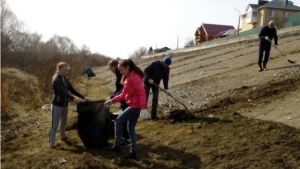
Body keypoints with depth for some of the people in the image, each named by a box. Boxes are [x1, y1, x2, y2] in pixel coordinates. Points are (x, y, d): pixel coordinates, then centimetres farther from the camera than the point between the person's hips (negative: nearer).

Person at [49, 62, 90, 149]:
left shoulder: (66, 80, 5)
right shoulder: (56, 80, -20)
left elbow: (72, 90, 6)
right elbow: (62, 91, -32)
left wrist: (83, 97, -3)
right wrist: (73, 99, -45)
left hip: (65, 105, 8)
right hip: (57, 105, -8)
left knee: (64, 122, 22)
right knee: (55, 125, -3)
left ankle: (63, 136, 43)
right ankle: (51, 143, 5)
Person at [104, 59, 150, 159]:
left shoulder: (134, 77, -16)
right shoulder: (127, 78, 15)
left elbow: (141, 92, -23)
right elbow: (124, 94, 21)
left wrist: (143, 108, -30)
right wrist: (112, 100, 16)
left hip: (135, 106, -10)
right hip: (134, 106, 10)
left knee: (118, 121, 2)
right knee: (131, 129, 13)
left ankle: (117, 146, 10)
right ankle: (133, 152, 16)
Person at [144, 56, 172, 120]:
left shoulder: (167, 69, -10)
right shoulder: (154, 64, -24)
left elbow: (166, 78, -4)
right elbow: (146, 70, -19)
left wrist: (166, 88, -13)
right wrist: (149, 78, -27)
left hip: (156, 84, 4)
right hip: (147, 82, -4)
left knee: (155, 99, -3)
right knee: (145, 98, 1)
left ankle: (153, 116, 0)